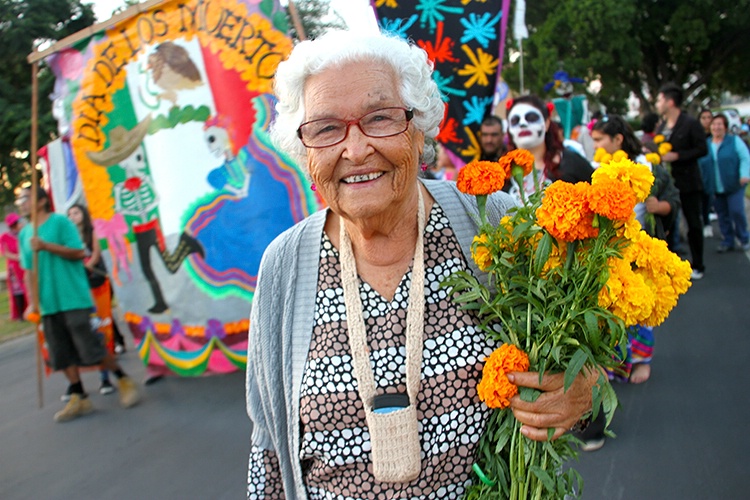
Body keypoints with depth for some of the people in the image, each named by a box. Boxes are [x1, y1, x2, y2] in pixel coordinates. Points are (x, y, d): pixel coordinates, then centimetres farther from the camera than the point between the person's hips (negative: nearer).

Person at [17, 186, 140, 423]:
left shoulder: (60, 222, -4)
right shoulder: (24, 234, 13)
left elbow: (78, 252, -12)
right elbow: (30, 271, 13)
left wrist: (46, 246, -18)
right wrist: (33, 302, 7)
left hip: (74, 299, -6)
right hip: (48, 304, 6)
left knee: (91, 346, -6)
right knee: (63, 354, 6)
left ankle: (124, 381, 11)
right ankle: (78, 398, 15)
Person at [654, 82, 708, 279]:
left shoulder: (690, 123, -10)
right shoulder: (662, 126, 10)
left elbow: (702, 149, -15)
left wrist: (676, 156, -21)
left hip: (687, 182, -6)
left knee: (693, 224, 3)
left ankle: (697, 266, 14)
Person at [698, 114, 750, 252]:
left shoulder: (734, 140, 0)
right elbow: (699, 165, 11)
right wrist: (703, 184, 4)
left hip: (734, 186, -3)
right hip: (715, 189, 3)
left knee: (736, 211, -11)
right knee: (722, 215, 8)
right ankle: (727, 241, 20)